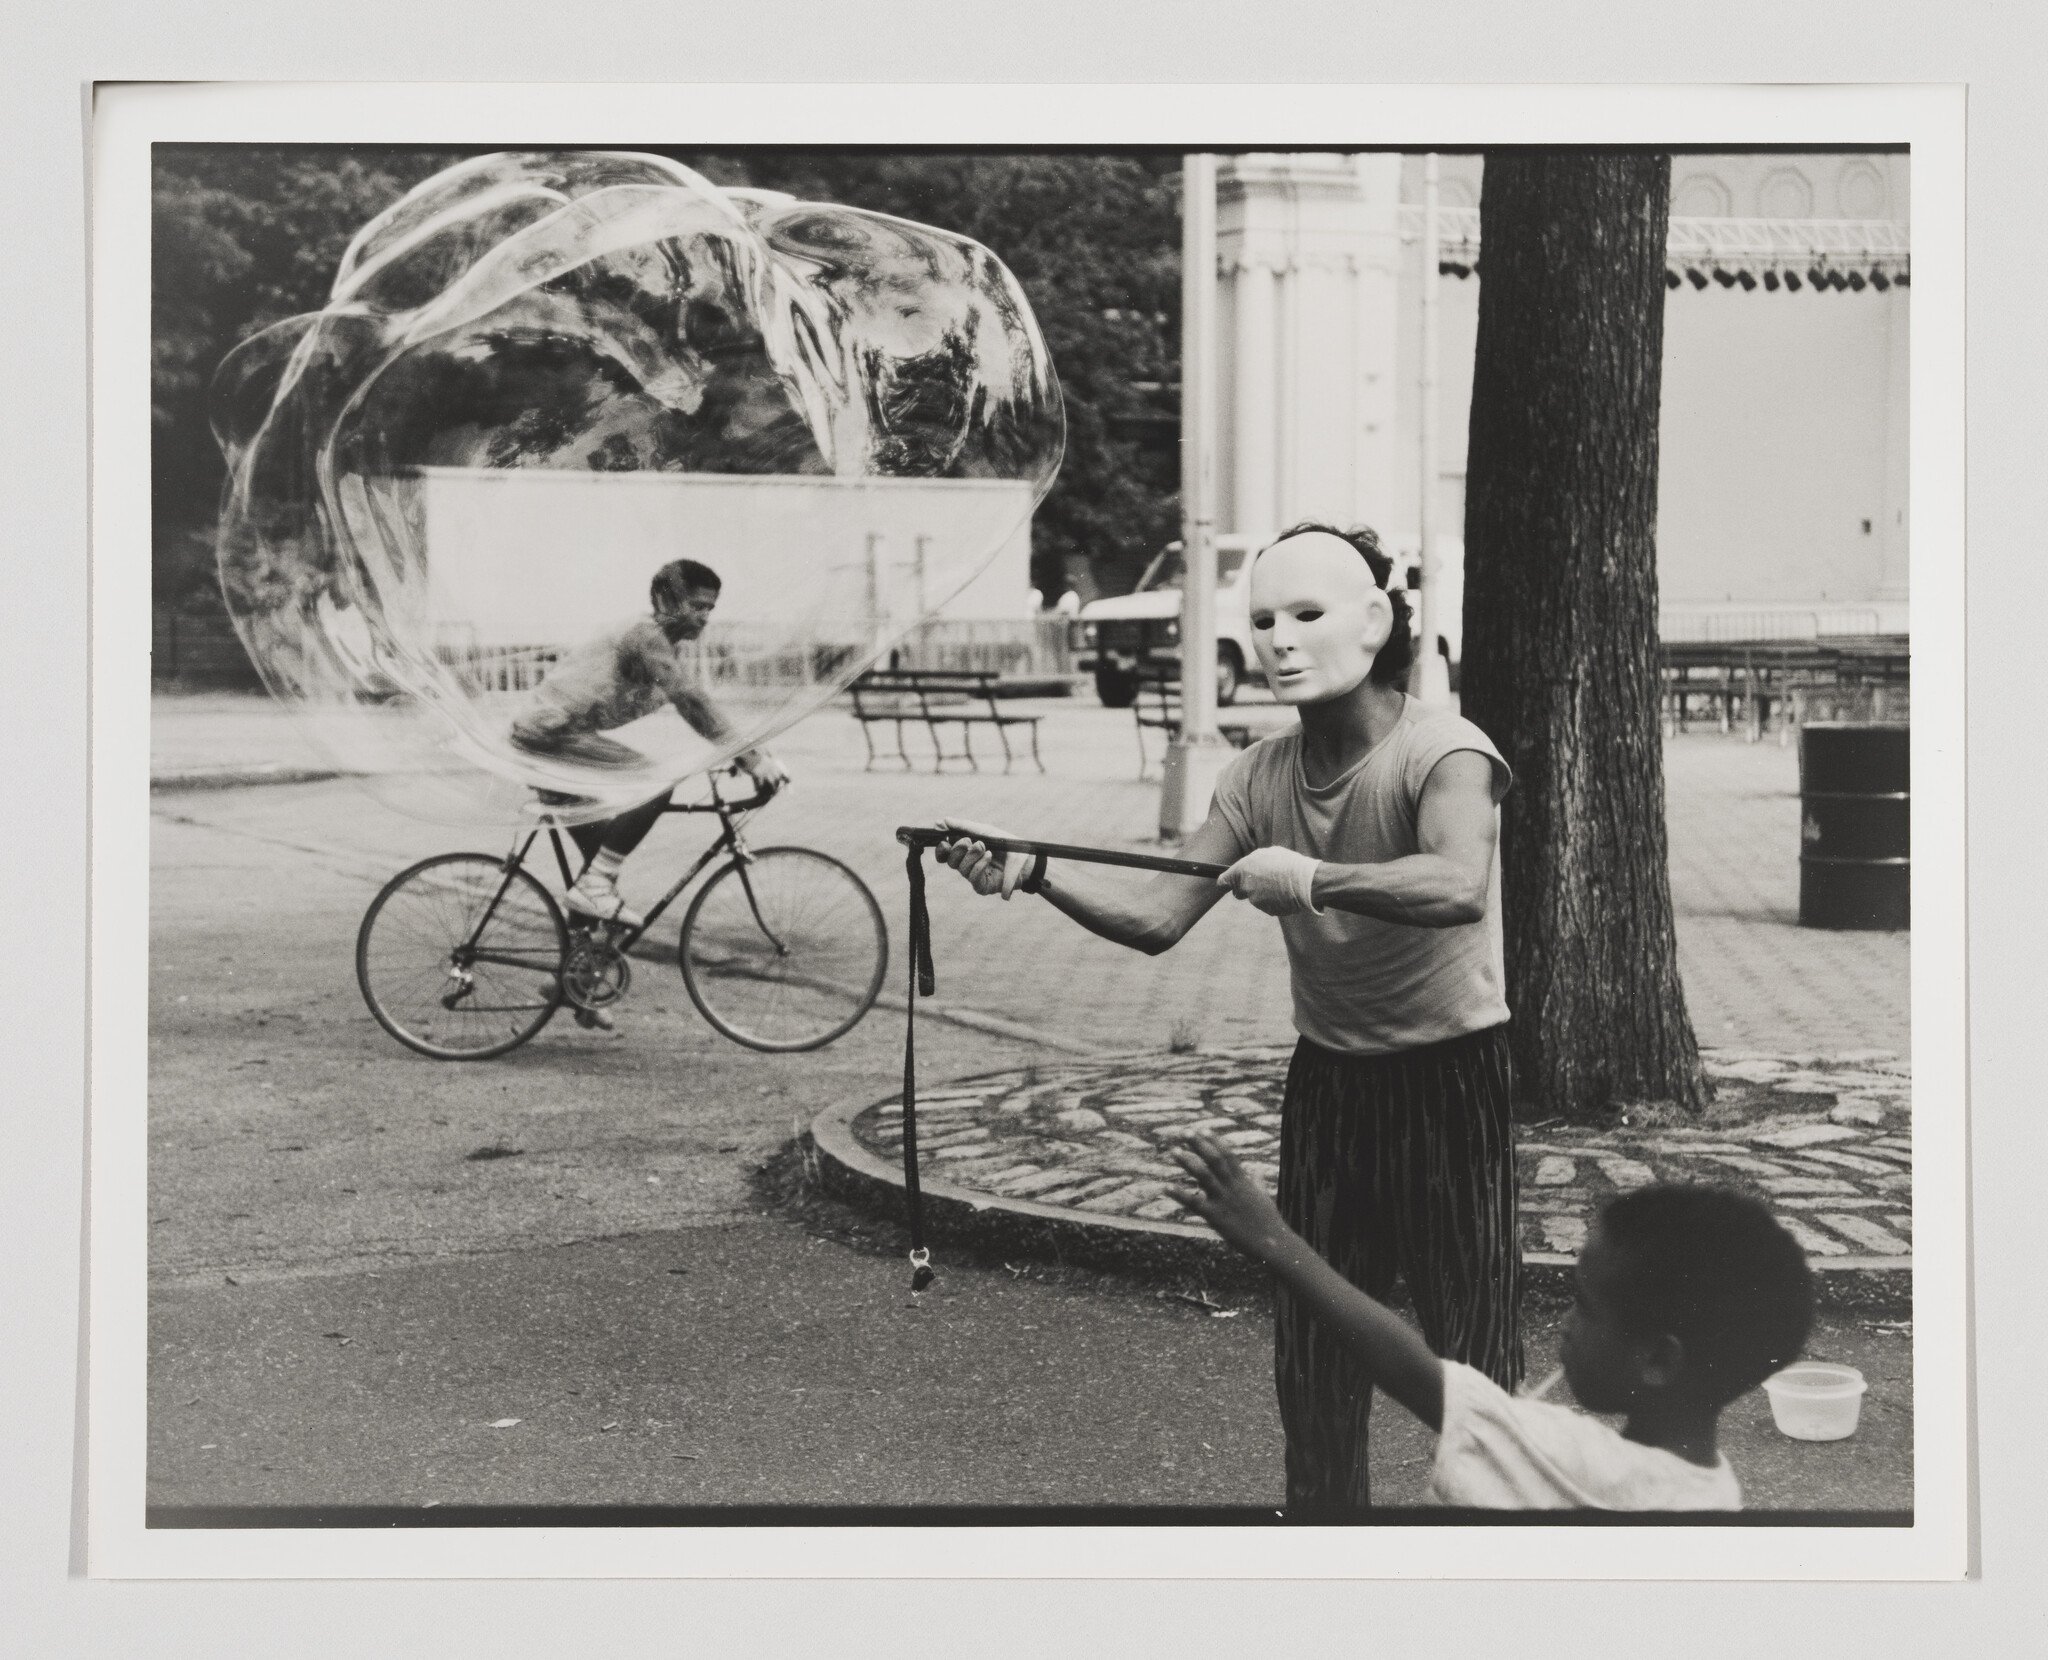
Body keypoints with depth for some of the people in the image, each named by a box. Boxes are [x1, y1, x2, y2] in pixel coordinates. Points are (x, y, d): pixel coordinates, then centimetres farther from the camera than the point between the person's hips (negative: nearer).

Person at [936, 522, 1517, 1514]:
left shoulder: (1441, 752, -20)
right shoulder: (1262, 776, -2)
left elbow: (1459, 886, -40)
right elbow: (1156, 920, -6)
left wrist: (1308, 879, -40)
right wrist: (1031, 874, -20)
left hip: (1450, 1079, -5)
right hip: (1327, 1079, 6)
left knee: (1470, 1357, 0)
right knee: (1309, 1352, 13)